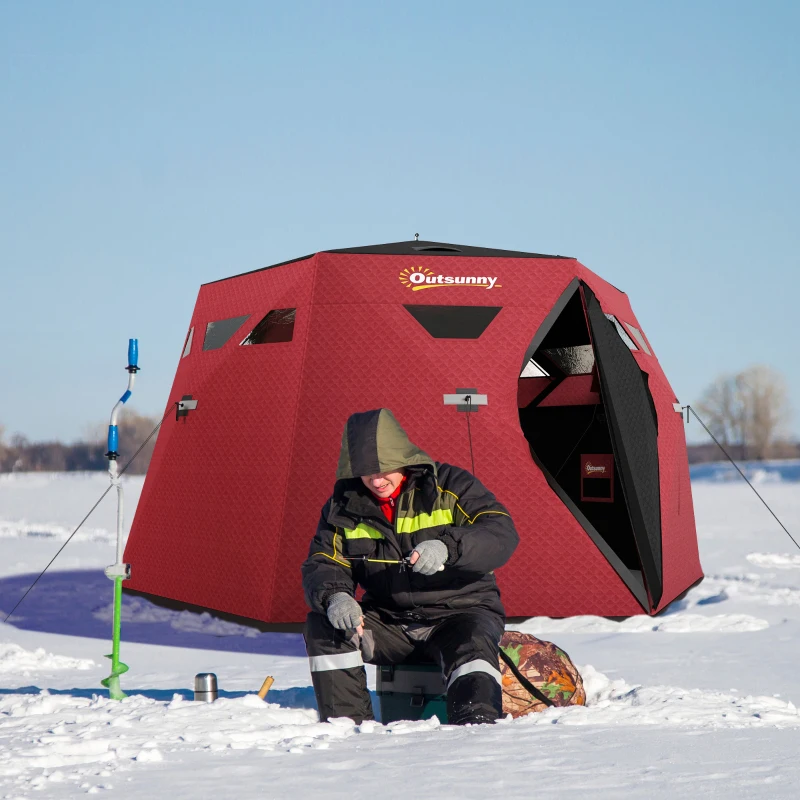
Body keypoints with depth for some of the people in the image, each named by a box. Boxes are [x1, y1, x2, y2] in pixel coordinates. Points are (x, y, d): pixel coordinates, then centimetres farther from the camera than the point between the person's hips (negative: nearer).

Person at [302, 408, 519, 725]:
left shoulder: (448, 485, -8)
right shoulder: (345, 505, 2)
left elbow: (502, 534, -18)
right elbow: (322, 565, 0)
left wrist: (448, 547, -37)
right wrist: (334, 596, -26)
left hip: (459, 613, -4)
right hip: (388, 623, 4)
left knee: (473, 644, -36)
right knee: (322, 625, -19)